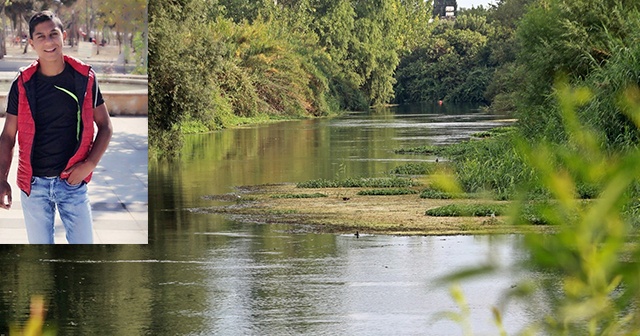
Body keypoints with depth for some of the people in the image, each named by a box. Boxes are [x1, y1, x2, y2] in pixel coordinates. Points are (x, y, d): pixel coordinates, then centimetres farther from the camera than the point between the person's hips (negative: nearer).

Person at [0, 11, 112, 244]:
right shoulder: (23, 84, -2)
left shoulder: (84, 78, -2)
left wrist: (89, 164, -9)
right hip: (34, 183, 1)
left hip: (73, 181, 0)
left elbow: (105, 126, 5)